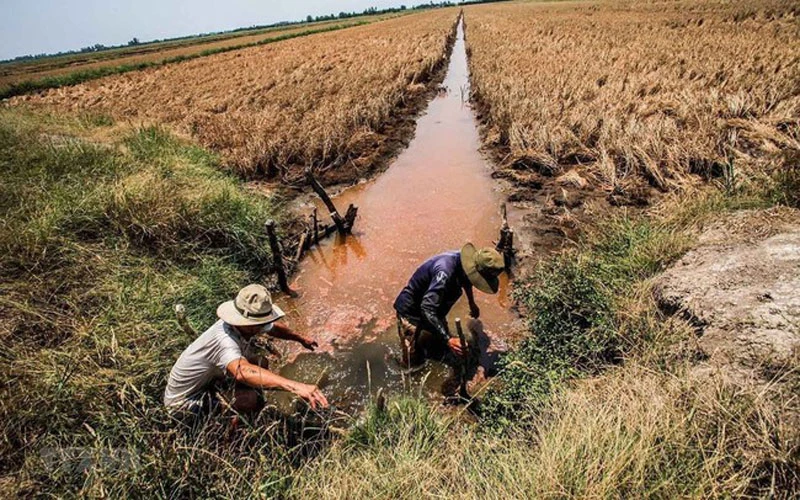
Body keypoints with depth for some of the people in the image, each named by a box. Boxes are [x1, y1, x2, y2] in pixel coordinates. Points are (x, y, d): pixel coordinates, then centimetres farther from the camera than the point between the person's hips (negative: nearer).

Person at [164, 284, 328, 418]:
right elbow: (242, 371, -59)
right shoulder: (224, 339, -38)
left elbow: (273, 328, 13)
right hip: (183, 402, -9)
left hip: (208, 382, 9)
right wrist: (294, 386, -70)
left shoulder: (250, 325, -12)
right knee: (250, 398, -28)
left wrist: (300, 338, 21)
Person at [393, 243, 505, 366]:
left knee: (442, 349, 17)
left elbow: (466, 280, 14)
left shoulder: (462, 261, -14)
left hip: (433, 310, 8)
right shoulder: (445, 271, -41)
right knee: (413, 362, -2)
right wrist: (448, 339, -46)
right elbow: (427, 309, -44)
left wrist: (472, 304, 24)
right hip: (411, 311, -8)